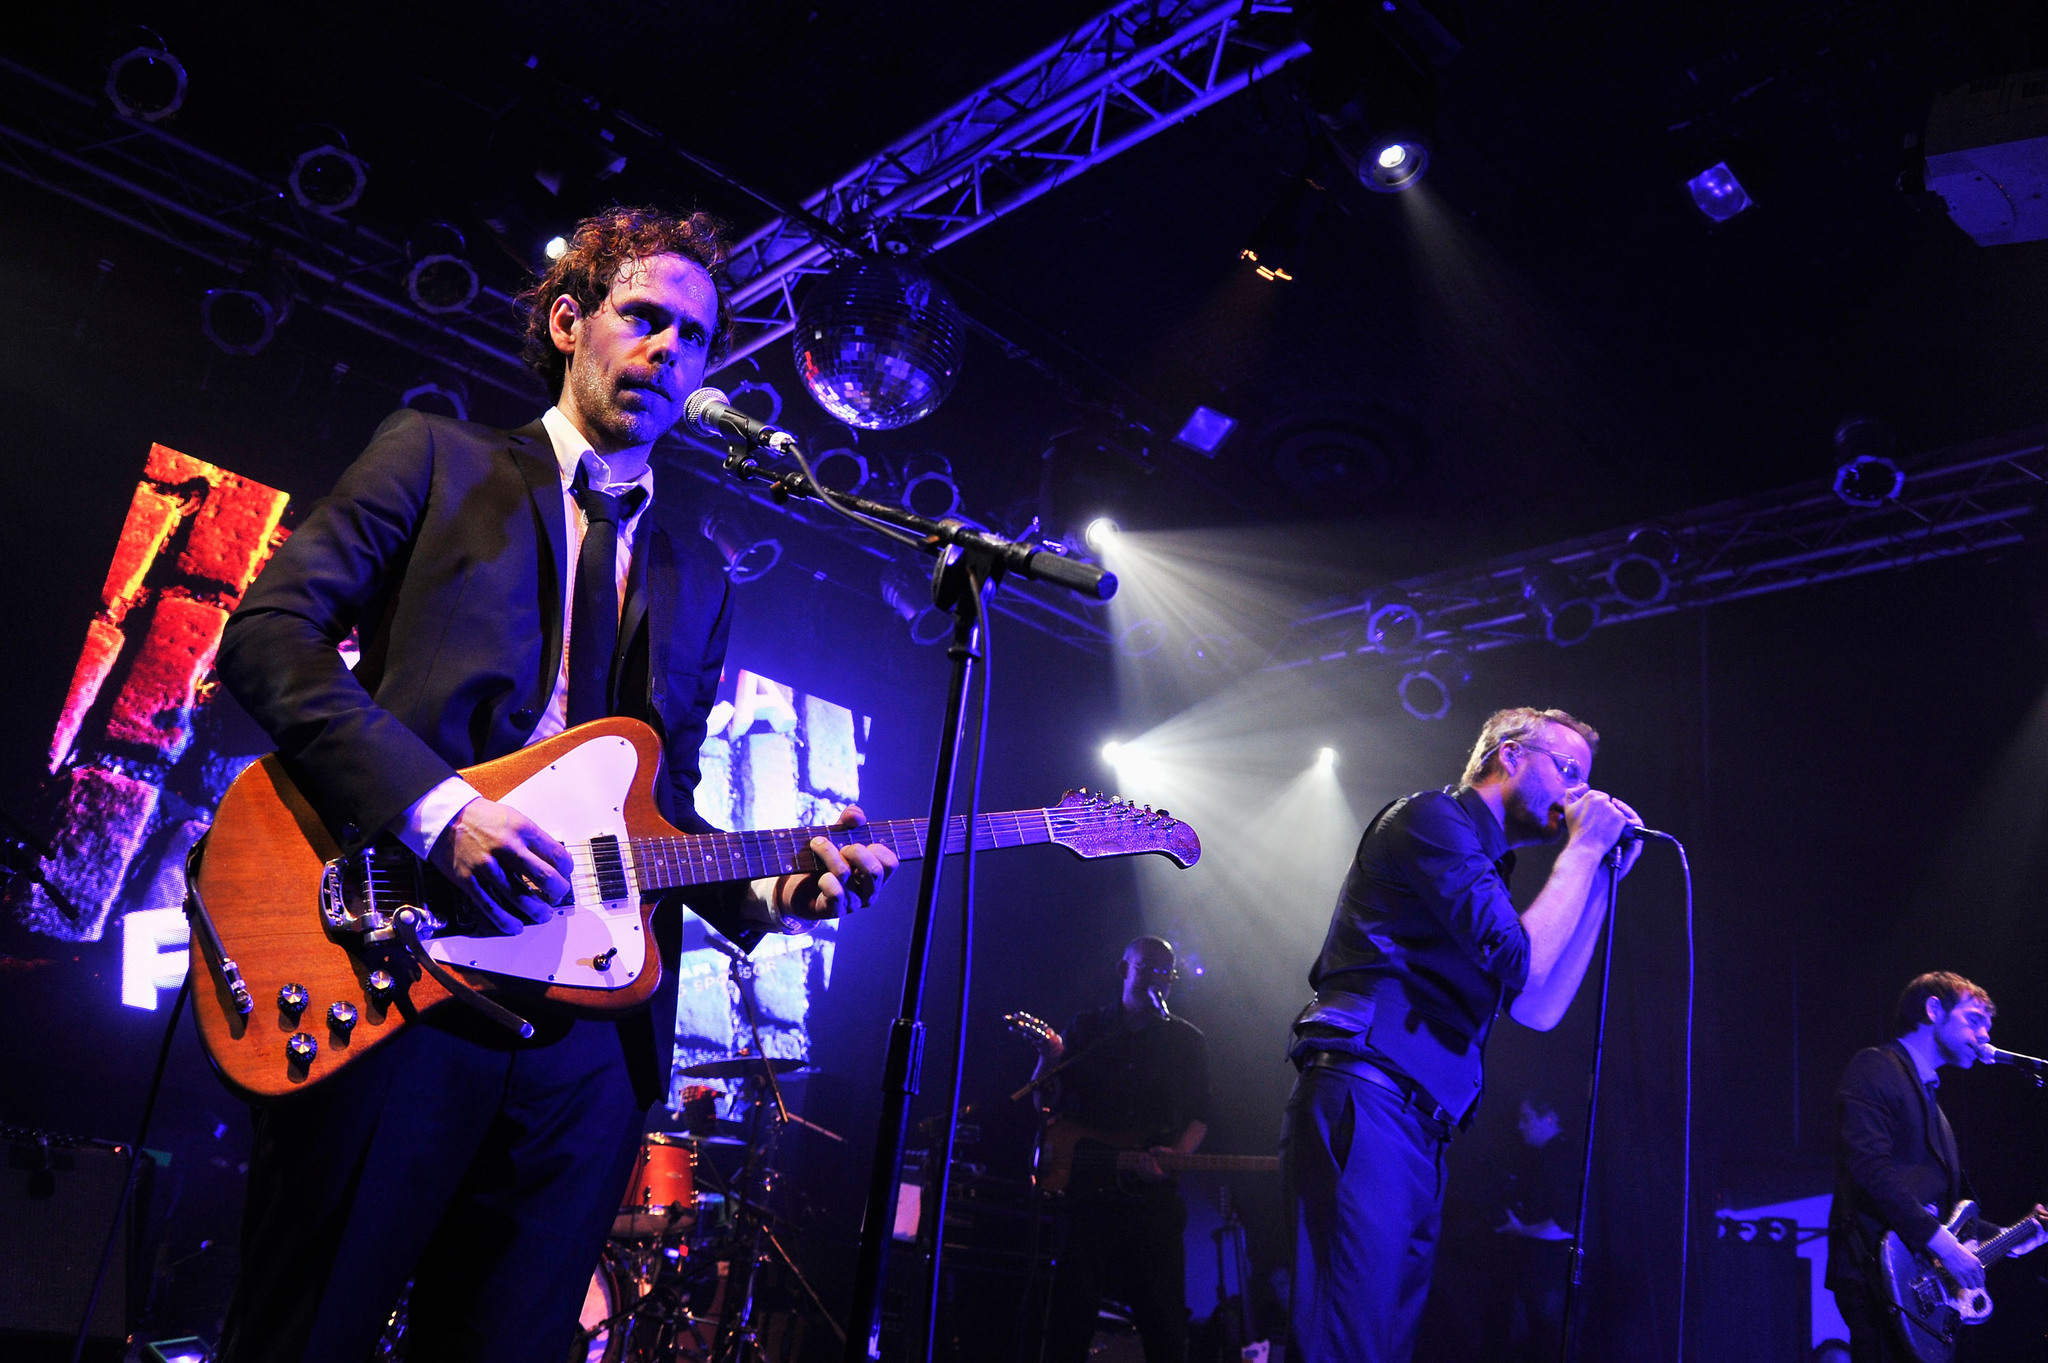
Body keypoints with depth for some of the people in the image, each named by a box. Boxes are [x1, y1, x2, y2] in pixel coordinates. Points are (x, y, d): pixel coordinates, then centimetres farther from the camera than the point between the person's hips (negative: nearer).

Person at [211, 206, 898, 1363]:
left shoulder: (699, 579, 22)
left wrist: (771, 891, 0)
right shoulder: (435, 460, 9)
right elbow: (270, 629, -4)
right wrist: (435, 804, -17)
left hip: (589, 1031, 5)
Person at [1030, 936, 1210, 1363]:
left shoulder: (1187, 1041, 13)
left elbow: (1199, 1118, 10)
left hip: (1153, 1195, 1)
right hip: (1088, 1188, 0)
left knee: (1165, 1327, -2)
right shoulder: (1085, 1029, 12)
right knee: (1071, 1318, -3)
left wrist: (1174, 1155, -10)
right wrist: (1048, 1060, -10)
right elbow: (1044, 1102, 11)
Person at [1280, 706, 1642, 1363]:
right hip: (1365, 1106, -10)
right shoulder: (1433, 817, -2)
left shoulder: (1482, 873, 27)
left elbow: (1539, 1009, 20)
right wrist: (1583, 850, 0)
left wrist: (1603, 876, 19)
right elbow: (1521, 961, -13)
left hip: (1420, 1137, 10)